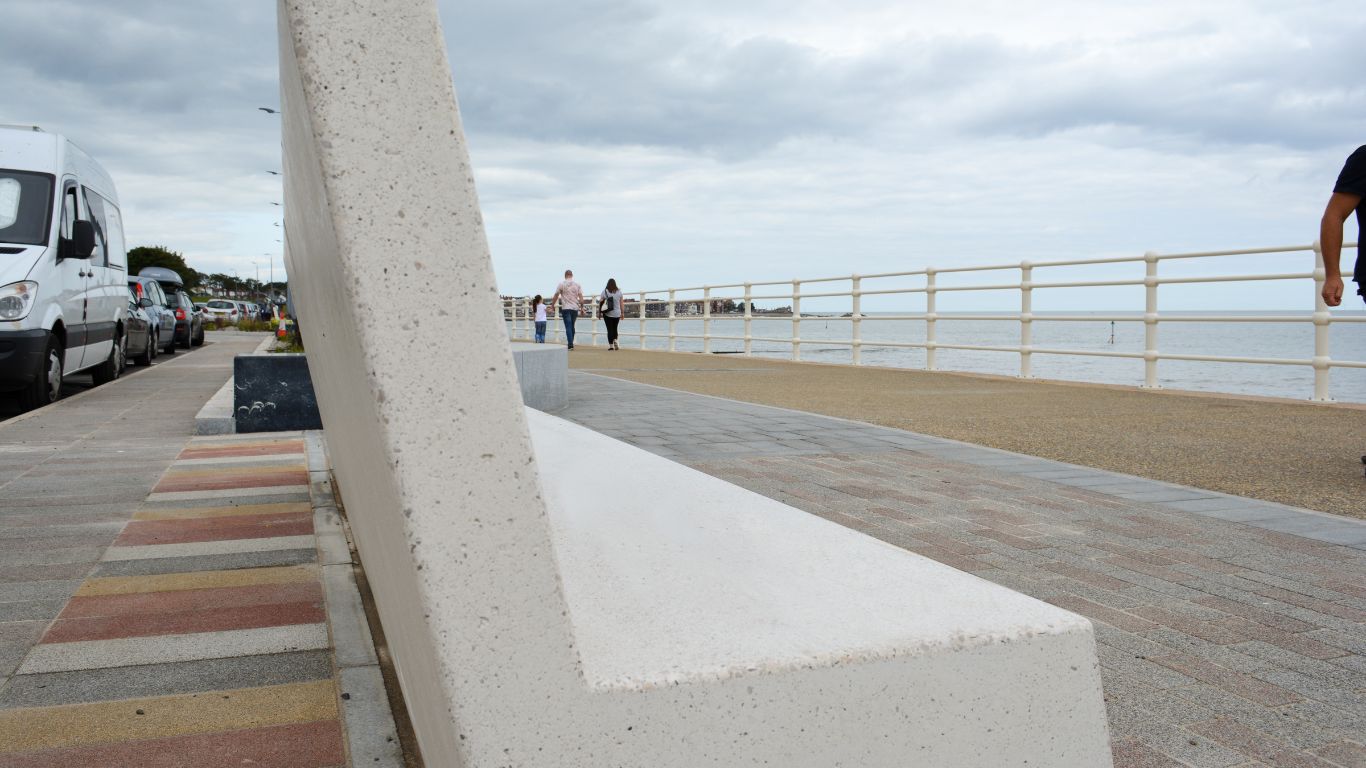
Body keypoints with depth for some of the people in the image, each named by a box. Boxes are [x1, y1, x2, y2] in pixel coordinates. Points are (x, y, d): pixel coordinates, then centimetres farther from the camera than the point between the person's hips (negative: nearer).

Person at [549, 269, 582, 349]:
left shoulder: (562, 284, -2)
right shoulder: (577, 284, 6)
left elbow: (556, 296, 0)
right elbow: (581, 299, 1)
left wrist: (552, 305, 13)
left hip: (566, 308, -3)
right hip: (575, 308, 3)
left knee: (568, 327, -6)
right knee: (572, 326, 15)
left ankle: (570, 345, -15)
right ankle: (571, 343, 18)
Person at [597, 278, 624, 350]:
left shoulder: (605, 291, -3)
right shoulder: (619, 292, 3)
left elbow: (600, 303, -5)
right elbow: (621, 304, 4)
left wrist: (599, 312, 1)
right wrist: (622, 313, 10)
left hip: (608, 314, -2)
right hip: (617, 314, 2)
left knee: (610, 329, 3)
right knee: (615, 328, 16)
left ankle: (611, 345, 0)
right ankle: (615, 341, -5)